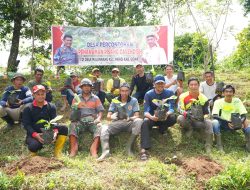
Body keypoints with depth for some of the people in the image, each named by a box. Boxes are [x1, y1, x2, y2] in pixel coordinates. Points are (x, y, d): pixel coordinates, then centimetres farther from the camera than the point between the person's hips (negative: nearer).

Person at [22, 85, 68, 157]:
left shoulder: (51, 107, 3)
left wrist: (55, 131, -26)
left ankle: (57, 153, -12)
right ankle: (34, 150, 3)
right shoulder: (28, 108, -4)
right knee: (34, 146, -38)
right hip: (33, 134, -3)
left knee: (64, 129, -22)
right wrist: (35, 135, -27)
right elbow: (26, 125, -9)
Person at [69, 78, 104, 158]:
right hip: (80, 121, 0)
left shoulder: (95, 98, 16)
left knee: (99, 127, -32)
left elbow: (100, 111, 9)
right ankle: (73, 149, -38)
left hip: (92, 121, 0)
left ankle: (94, 149, -43)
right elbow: (72, 112, 9)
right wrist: (77, 106, -14)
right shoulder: (77, 98, 17)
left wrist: (98, 118, -12)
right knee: (73, 125, -31)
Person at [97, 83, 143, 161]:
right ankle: (105, 151, -43)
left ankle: (129, 148, -28)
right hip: (117, 123, 1)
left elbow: (137, 116, -2)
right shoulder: (115, 101, 8)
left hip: (129, 123, -1)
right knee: (104, 128, -27)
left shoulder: (134, 100, 5)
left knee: (139, 121, -32)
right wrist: (111, 117, -24)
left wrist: (129, 118, -26)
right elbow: (108, 116, 2)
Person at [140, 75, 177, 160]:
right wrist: (151, 117, -41)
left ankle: (162, 129, 0)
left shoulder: (169, 93, -8)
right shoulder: (148, 94, -10)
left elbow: (171, 109, -17)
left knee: (173, 117, -31)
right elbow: (146, 111, -17)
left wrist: (167, 114, -41)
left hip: (165, 118, 1)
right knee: (145, 122, -34)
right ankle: (144, 149, -45)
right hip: (152, 117, -1)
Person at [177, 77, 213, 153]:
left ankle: (208, 146, -19)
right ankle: (189, 129, 1)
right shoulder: (183, 96, -5)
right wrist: (186, 113, -32)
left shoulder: (203, 98, -1)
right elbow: (180, 109, -10)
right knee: (180, 118, -33)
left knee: (209, 123, -28)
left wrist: (204, 117, -24)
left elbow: (206, 113, 0)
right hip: (187, 120, -1)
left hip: (199, 121, 1)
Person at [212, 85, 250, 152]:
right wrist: (227, 122, -35)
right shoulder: (218, 102, -11)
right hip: (222, 123, -1)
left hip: (234, 124, 2)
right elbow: (214, 116, -22)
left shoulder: (237, 101, -5)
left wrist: (241, 122, -33)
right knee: (214, 122, -34)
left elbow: (244, 115, -10)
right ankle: (219, 145, -25)